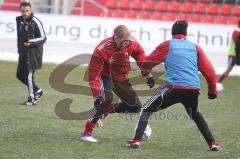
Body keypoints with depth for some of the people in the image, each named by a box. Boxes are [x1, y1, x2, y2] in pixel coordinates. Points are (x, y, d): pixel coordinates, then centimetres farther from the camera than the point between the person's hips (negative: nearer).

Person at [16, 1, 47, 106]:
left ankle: (32, 99, -1)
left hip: (33, 51, -8)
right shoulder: (19, 20, 8)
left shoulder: (35, 22, -13)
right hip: (23, 52, 8)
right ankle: (37, 90, 26)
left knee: (29, 75, -10)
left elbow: (43, 38, -11)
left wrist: (31, 42, -25)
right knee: (20, 74, 10)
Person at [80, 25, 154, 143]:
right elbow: (93, 74, -30)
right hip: (105, 77, -6)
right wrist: (96, 95, -36)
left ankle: (107, 110, 23)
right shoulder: (101, 50, -32)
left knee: (135, 106, 4)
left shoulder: (132, 43, -19)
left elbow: (141, 57, 3)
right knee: (106, 100, -31)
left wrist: (148, 75, 1)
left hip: (121, 78, 6)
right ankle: (87, 132, -24)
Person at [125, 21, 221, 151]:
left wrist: (146, 70, 38)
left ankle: (136, 141, -6)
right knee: (195, 115, 32)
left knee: (146, 109, 11)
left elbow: (146, 63, 15)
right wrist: (212, 91, 23)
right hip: (194, 89, 4)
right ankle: (212, 144, 22)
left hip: (174, 87, -4)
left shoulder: (167, 45, 10)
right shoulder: (195, 47, 17)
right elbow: (209, 71, 13)